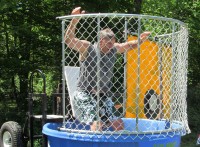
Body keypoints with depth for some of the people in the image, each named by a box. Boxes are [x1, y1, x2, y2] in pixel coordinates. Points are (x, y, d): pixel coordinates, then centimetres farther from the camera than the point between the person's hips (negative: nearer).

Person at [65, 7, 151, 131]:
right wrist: (75, 19, -36)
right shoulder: (86, 48, -10)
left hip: (104, 96, 6)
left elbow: (129, 45, 22)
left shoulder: (113, 49, 5)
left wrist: (140, 40, 3)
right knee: (97, 124, -20)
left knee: (119, 124, 5)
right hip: (85, 96, -6)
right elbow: (68, 39, -23)